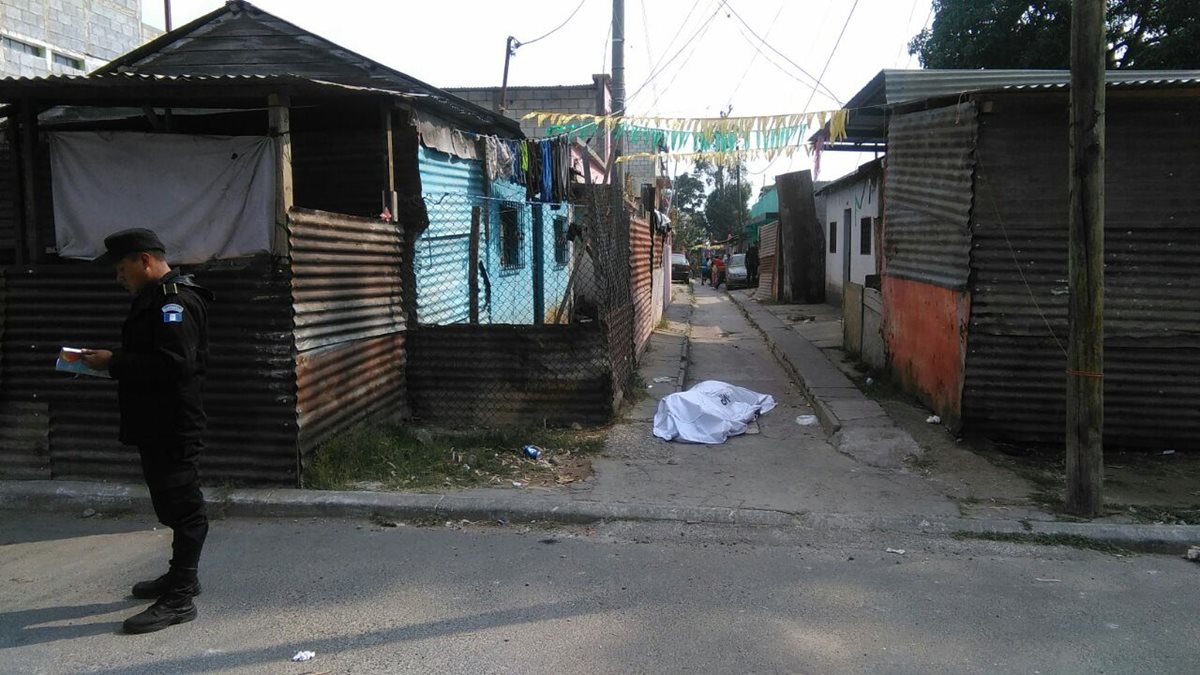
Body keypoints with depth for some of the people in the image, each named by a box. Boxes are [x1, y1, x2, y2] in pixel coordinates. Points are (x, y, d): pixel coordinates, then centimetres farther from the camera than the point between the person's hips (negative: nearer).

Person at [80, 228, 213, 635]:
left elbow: (173, 363, -27)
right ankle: (181, 575, 32)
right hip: (156, 423, 10)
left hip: (174, 426, -10)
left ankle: (179, 599, 1)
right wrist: (111, 360, 5)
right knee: (171, 502, 19)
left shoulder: (174, 301, -17)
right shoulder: (154, 298, 16)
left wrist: (113, 363, -20)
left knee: (182, 505, -4)